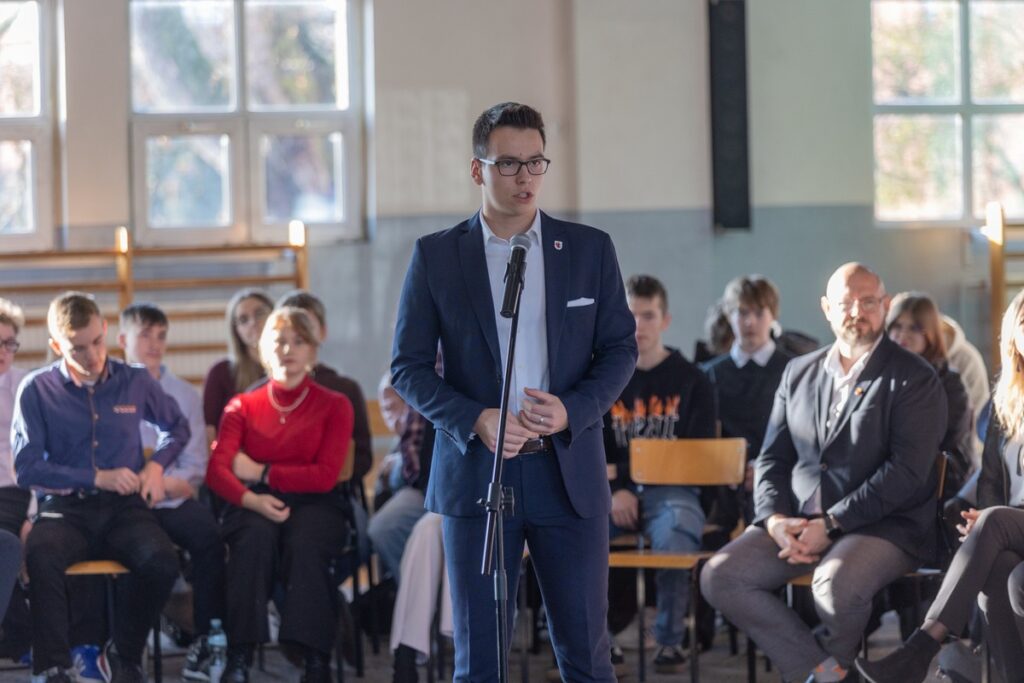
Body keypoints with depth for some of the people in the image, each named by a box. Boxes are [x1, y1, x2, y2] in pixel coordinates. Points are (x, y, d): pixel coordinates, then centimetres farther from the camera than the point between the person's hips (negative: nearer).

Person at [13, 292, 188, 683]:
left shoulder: (135, 382, 8)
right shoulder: (37, 390, 1)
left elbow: (177, 427, 26)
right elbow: (26, 469, -3)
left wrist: (157, 464, 5)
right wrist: (98, 478, -9)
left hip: (124, 508, 2)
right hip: (65, 509, -2)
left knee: (162, 562, -30)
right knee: (40, 556, -37)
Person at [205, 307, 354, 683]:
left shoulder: (334, 406, 9)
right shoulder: (242, 406, 13)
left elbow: (326, 475, -4)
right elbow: (216, 469, -3)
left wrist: (261, 472, -6)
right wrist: (252, 500, -24)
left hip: (314, 504, -1)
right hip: (254, 505, 1)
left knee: (305, 542, -36)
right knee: (255, 536, -35)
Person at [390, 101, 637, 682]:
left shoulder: (590, 249, 6)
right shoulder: (435, 256, 3)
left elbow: (621, 350, 8)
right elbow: (408, 367, 2)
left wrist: (571, 410, -11)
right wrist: (477, 421, -14)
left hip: (569, 475, 1)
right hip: (476, 474, -1)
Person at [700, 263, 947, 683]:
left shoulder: (915, 380, -1)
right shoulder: (798, 373, 16)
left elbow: (908, 471, -11)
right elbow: (772, 459, 15)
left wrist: (830, 526, -17)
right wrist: (775, 519, -7)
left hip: (884, 525, -5)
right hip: (798, 523, 5)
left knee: (836, 584, -36)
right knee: (719, 577, -18)